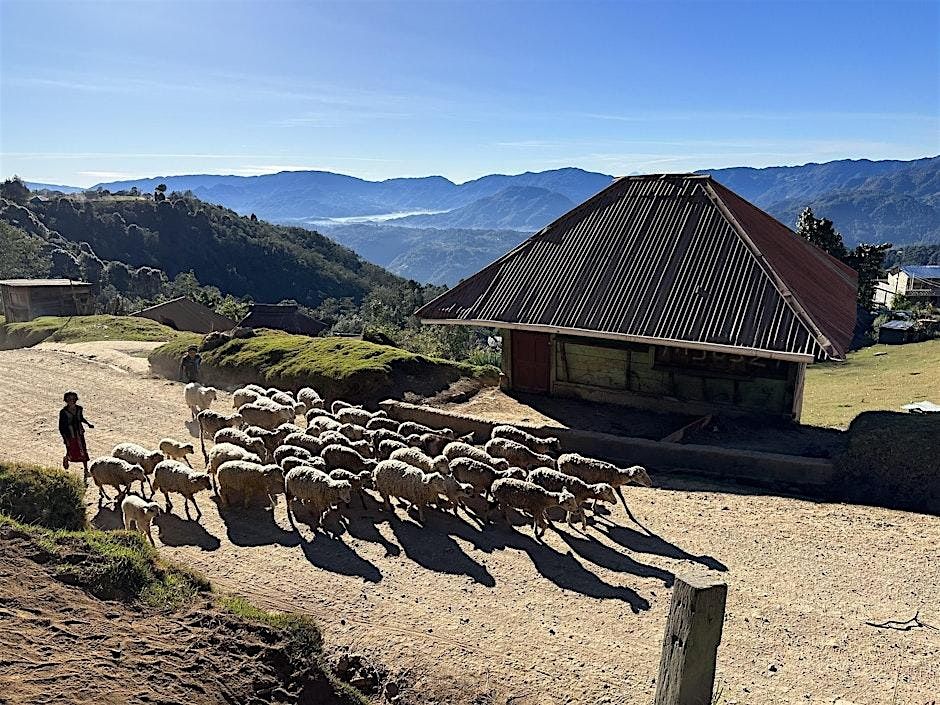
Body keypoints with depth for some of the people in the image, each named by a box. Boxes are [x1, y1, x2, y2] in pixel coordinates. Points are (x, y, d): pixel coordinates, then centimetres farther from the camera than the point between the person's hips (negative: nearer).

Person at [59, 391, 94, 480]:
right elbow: (61, 427, -11)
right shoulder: (63, 412, -15)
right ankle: (65, 459, 44)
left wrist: (88, 423, 6)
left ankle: (86, 470, 16)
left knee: (83, 452, 4)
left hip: (79, 435, 3)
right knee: (71, 454, 7)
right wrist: (65, 439, -16)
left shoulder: (79, 409, -3)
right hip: (70, 436, -3)